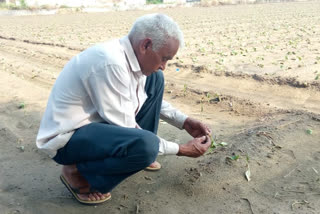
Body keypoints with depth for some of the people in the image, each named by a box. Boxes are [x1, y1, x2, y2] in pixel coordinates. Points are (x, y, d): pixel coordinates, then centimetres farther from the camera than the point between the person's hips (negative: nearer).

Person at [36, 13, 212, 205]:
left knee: (155, 80, 5)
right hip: (67, 138, -9)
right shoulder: (111, 63, -31)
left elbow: (151, 99, 16)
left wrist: (185, 122, 6)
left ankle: (138, 155, 13)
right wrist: (181, 149, -16)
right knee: (146, 145, -34)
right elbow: (126, 130, -24)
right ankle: (78, 172, -8)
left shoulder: (133, 54, -3)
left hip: (96, 119, 9)